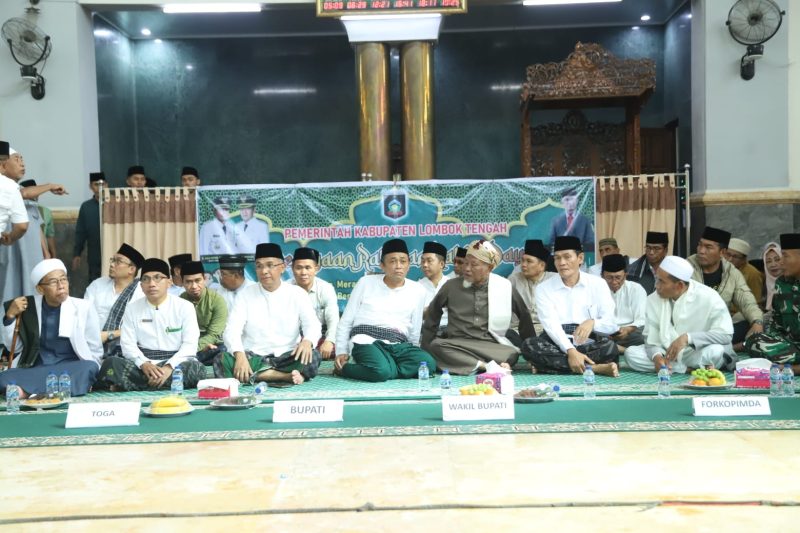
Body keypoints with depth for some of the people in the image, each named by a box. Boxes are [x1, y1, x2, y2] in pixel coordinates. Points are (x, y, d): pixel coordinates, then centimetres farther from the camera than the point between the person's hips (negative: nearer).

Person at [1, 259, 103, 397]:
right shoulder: (28, 307, 5)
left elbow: (95, 353, 3)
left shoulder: (83, 308, 0)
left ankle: (25, 390, -33)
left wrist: (84, 378, -14)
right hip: (35, 370, 1)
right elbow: (14, 348, 12)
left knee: (90, 369, -35)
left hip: (71, 371, -1)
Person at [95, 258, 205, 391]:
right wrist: (144, 364, -19)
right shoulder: (132, 308, 9)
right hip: (143, 365, 1)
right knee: (111, 363, -26)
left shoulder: (185, 307, 2)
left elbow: (190, 345, -6)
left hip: (175, 364, -1)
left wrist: (169, 367, -22)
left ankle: (128, 386, -27)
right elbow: (128, 345, 2)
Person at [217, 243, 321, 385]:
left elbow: (313, 325, -5)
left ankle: (256, 375, -27)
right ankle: (284, 376, -31)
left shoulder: (297, 294, 4)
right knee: (222, 361, -30)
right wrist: (240, 355, -28)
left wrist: (307, 341, -31)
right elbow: (232, 330, -6)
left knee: (312, 357, -30)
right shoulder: (246, 294, 4)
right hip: (253, 358, 1)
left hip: (286, 358, -1)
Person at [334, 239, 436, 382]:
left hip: (399, 345, 4)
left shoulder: (418, 291, 11)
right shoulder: (366, 283, 6)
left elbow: (415, 331, 18)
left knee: (428, 364, -28)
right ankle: (344, 368, -7)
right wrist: (342, 352, 4)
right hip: (367, 340, -4)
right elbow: (346, 321, 10)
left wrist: (412, 356, 14)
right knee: (381, 370, -37)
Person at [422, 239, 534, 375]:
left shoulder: (505, 288, 4)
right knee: (436, 345, -33)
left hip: (492, 346, -1)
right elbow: (433, 314, 15)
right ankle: (484, 365, -33)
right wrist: (426, 349, 13)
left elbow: (524, 316, 17)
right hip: (458, 345, 2)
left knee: (512, 354, -34)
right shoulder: (452, 286, 4)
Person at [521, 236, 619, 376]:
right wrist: (570, 351, -26)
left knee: (609, 347, -31)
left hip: (589, 344, 0)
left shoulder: (597, 284, 6)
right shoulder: (544, 289, 5)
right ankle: (594, 368, -28)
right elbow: (551, 325, -10)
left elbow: (611, 324, 2)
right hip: (558, 346, 1)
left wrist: (593, 322, -21)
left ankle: (550, 364, -24)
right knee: (530, 345, -29)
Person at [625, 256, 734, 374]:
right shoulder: (653, 300, -5)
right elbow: (651, 339, -6)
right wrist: (657, 356, -29)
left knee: (716, 351, -36)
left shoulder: (708, 298, -15)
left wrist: (687, 338, -31)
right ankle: (690, 369, -19)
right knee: (631, 353, -20)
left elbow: (726, 335, -20)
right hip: (668, 355, 4)